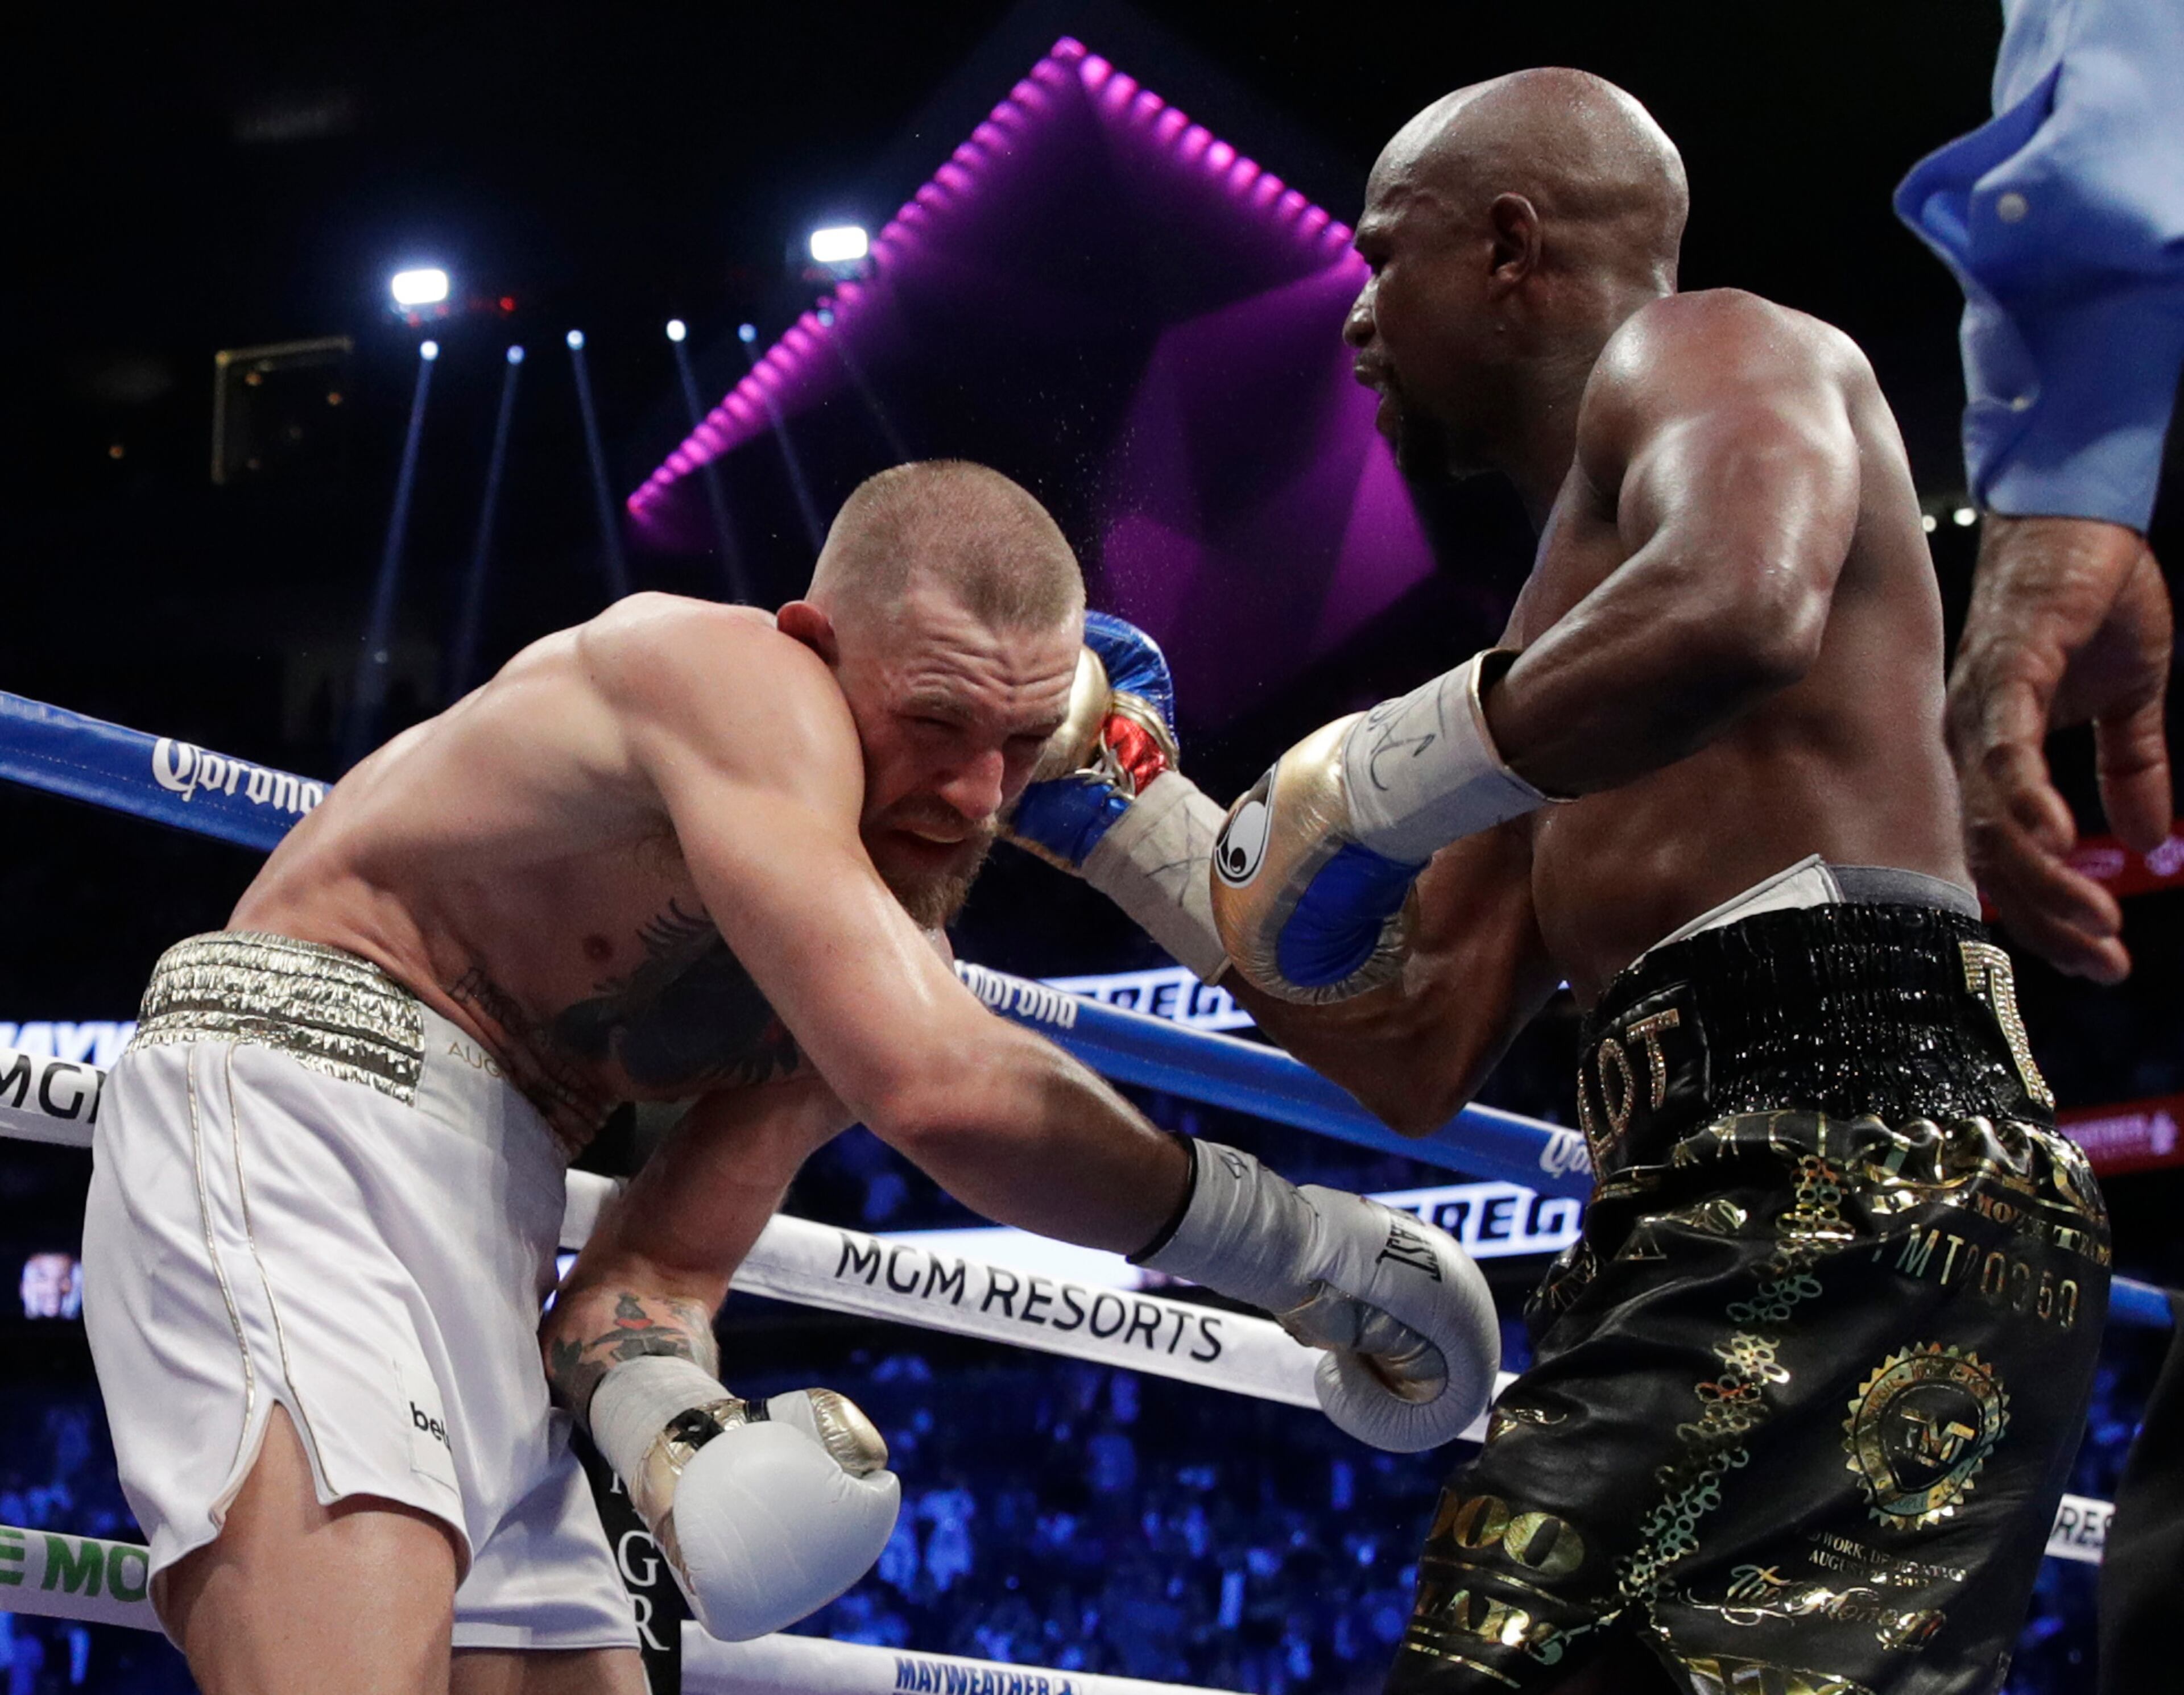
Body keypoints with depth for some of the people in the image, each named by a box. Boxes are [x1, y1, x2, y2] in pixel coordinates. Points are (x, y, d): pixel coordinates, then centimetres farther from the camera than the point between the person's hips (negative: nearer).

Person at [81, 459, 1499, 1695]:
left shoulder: (888, 954, 11)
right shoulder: (740, 682, -16)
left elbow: (658, 1268, 10)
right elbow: (935, 1087, -29)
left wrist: (675, 1424, -14)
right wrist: (1299, 1242, -20)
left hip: (476, 1224, 10)